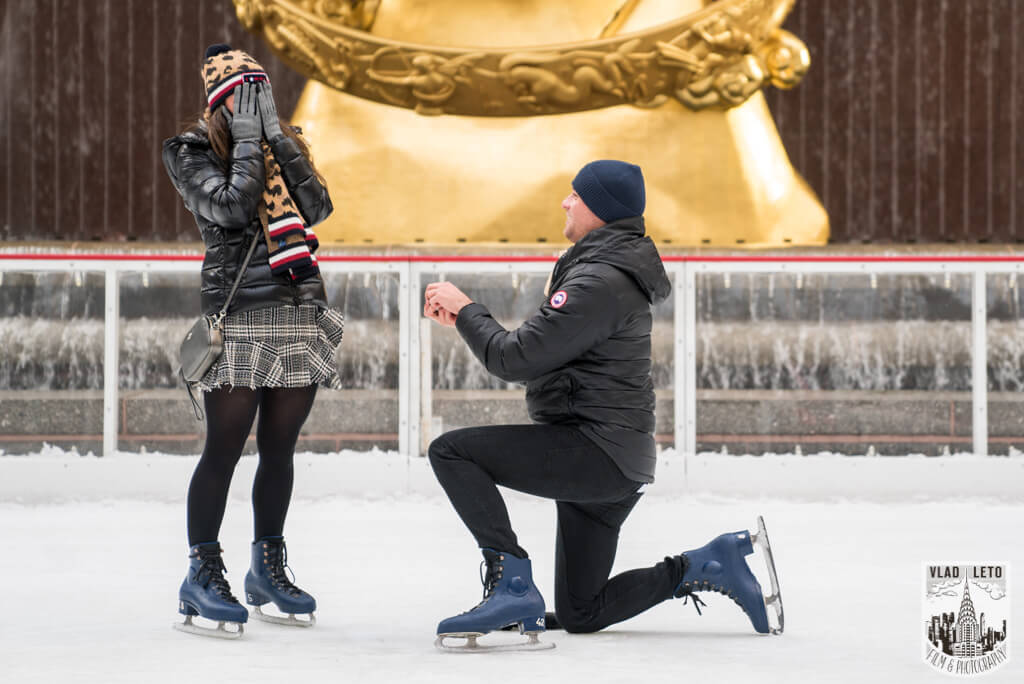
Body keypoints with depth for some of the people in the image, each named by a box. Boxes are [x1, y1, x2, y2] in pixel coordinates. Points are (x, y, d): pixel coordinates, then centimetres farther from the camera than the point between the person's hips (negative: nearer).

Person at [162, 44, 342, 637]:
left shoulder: (287, 145, 15)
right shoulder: (193, 153, 1)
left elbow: (317, 207, -1)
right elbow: (230, 207, -16)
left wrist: (276, 137, -3)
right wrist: (248, 139, -8)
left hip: (301, 313, 5)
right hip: (239, 318, -5)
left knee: (280, 448, 9)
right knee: (225, 448, -7)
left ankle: (268, 571, 19)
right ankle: (201, 576, -2)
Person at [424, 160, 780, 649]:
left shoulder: (599, 283, -17)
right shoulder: (608, 267, 16)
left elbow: (516, 360, -19)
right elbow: (538, 349, 19)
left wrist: (466, 310, -3)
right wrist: (465, 317, 10)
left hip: (596, 454, -10)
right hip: (614, 464, 10)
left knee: (451, 451, -15)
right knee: (580, 614, 15)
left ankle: (512, 585, -19)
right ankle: (706, 565, 11)